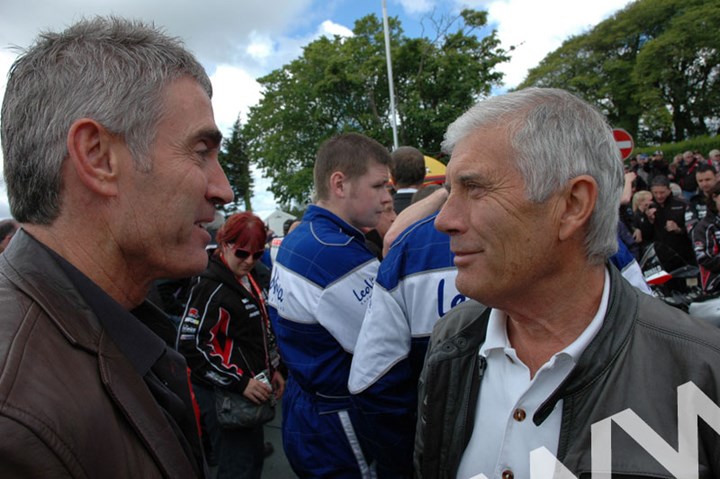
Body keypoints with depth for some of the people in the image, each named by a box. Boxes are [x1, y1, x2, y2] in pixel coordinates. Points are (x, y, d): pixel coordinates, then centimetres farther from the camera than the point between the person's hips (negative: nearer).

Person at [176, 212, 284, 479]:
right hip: (223, 396, -9)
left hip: (250, 390, 9)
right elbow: (190, 346, -23)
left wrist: (273, 369, 14)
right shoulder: (212, 287, -19)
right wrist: (239, 382, -23)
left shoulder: (250, 281, 9)